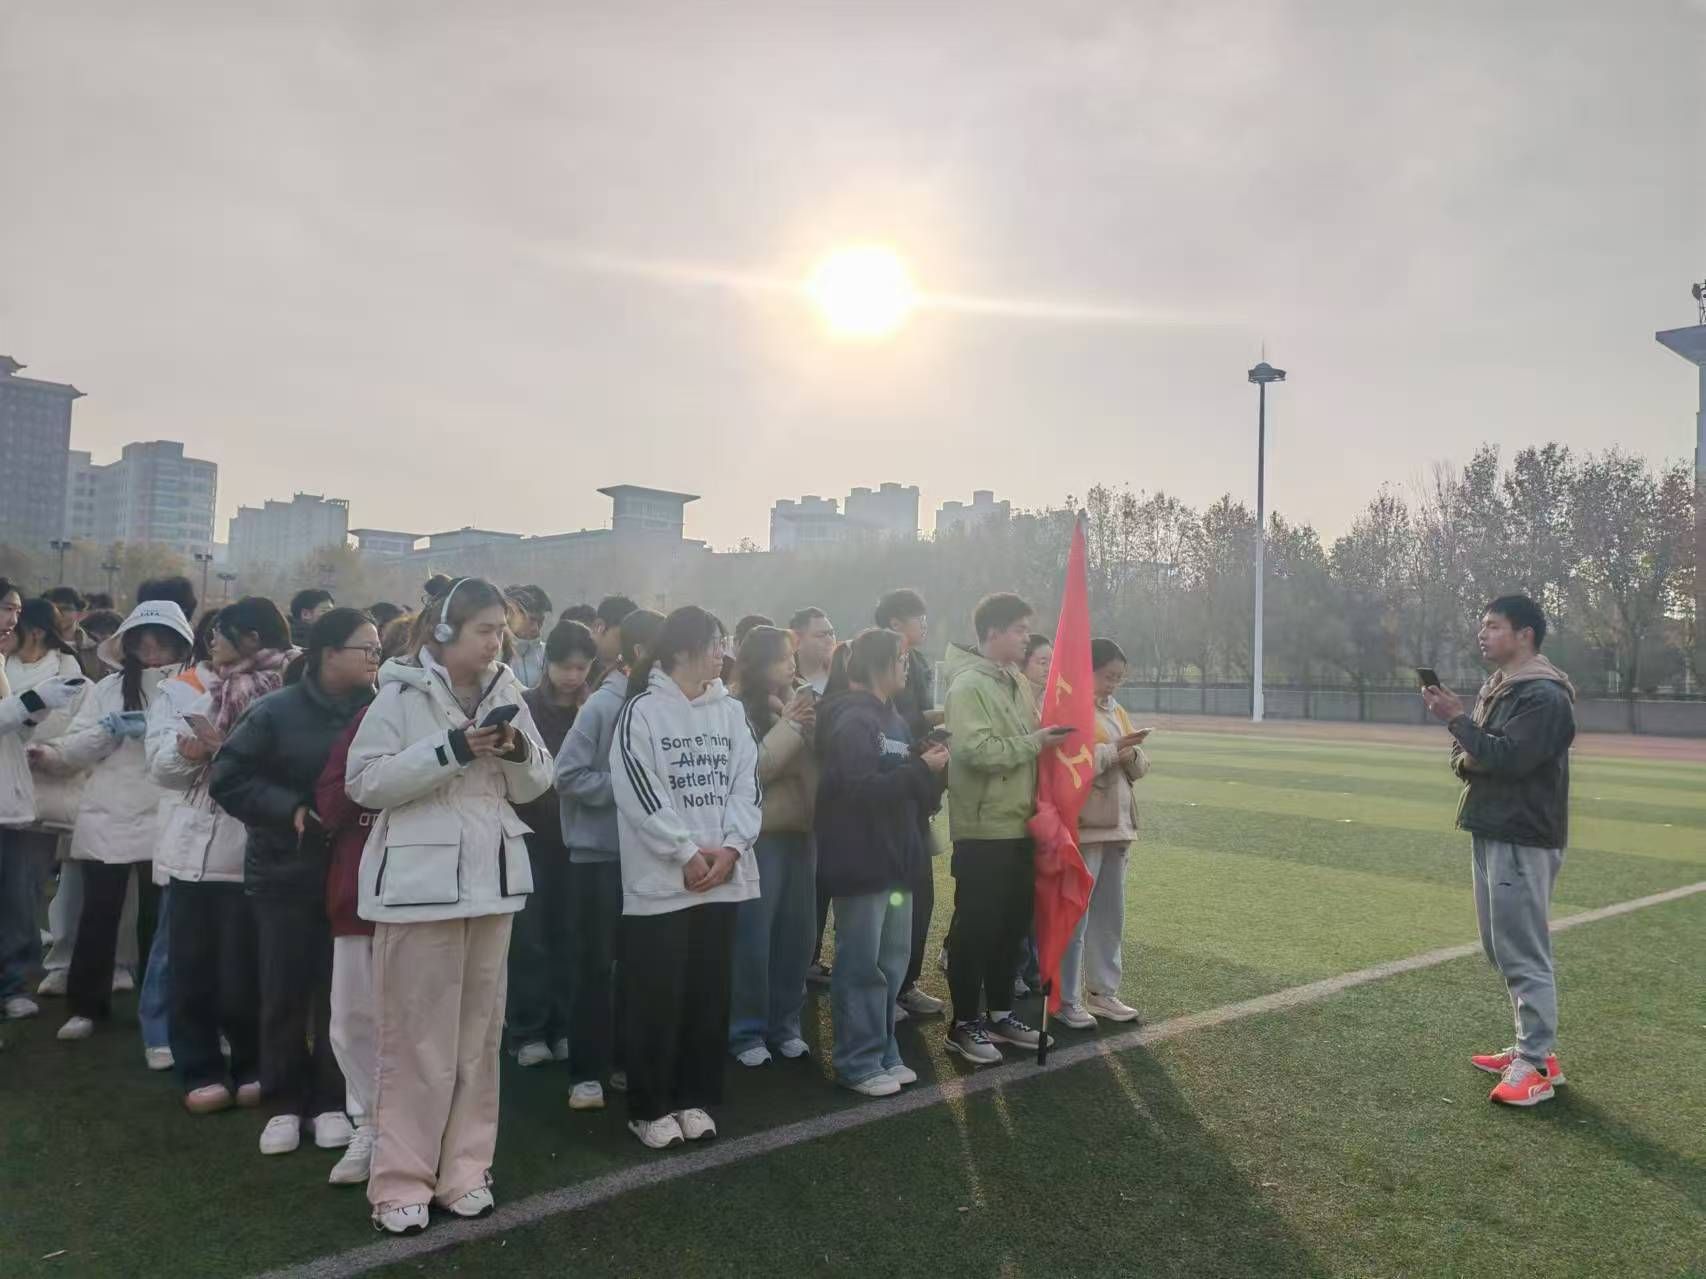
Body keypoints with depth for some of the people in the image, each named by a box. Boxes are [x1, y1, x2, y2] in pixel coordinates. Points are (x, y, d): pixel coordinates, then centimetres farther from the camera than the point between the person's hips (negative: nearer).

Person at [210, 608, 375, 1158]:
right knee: (285, 991, 7)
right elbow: (226, 779, -6)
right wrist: (292, 810, -16)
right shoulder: (277, 711, -7)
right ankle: (285, 1104, 22)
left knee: (341, 990, 7)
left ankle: (330, 1102, 21)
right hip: (287, 871, -1)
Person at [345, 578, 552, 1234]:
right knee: (416, 1036, 2)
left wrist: (519, 753, -12)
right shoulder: (401, 694, -7)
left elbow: (535, 786, 10)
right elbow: (364, 781, -14)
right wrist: (450, 751, -21)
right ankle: (401, 1181, 15)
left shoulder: (505, 694, 7)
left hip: (491, 878, 5)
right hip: (421, 881, -5)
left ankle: (464, 1169, 25)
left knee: (479, 1032, 12)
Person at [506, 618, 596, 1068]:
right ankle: (527, 1032, 12)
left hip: (577, 837, 2)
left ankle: (564, 1028, 18)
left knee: (570, 935, 6)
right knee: (529, 937, 1)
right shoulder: (524, 707, -2)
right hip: (532, 835, -2)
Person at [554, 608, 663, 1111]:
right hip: (598, 852, -5)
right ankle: (585, 1072, 14)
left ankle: (624, 1059, 26)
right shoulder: (602, 706, -12)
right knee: (595, 965, 3)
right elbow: (568, 776, -13)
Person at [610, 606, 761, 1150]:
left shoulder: (730, 711, 9)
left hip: (723, 875, 5)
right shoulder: (642, 711, -7)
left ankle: (695, 1098, 25)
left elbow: (747, 784, 5)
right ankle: (649, 1107, 17)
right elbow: (639, 792, -13)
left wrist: (729, 847, -9)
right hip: (661, 879, -5)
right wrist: (689, 852, -14)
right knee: (658, 998, 2)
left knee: (709, 995, 11)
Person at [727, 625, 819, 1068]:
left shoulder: (797, 702, 9)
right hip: (759, 836, -6)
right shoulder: (737, 710, -9)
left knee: (796, 933, 11)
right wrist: (789, 726, -14)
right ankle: (746, 1032, 15)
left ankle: (785, 1025, 25)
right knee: (753, 937, 1)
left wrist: (811, 729, -9)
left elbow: (822, 763, 9)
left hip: (800, 832, 6)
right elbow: (751, 770, -16)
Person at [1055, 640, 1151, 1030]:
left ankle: (1102, 992, 25)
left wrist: (1131, 754, -7)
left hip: (1116, 824, 8)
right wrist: (1112, 750, -19)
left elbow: (1140, 769, 15)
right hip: (1082, 827, -8)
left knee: (1111, 915, 14)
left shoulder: (1117, 712, 16)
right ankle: (1066, 999, 8)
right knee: (1074, 915, -2)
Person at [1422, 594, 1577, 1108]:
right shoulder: (1493, 689, 16)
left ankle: (1538, 1065, 1)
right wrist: (1464, 759, -4)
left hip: (1523, 842, -10)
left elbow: (1508, 758, -24)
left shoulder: (1544, 696, -14)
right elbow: (1470, 755, 19)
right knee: (1502, 950, 15)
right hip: (1489, 834, 10)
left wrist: (1455, 719, -18)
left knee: (1523, 953, -6)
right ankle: (1532, 1046, 26)